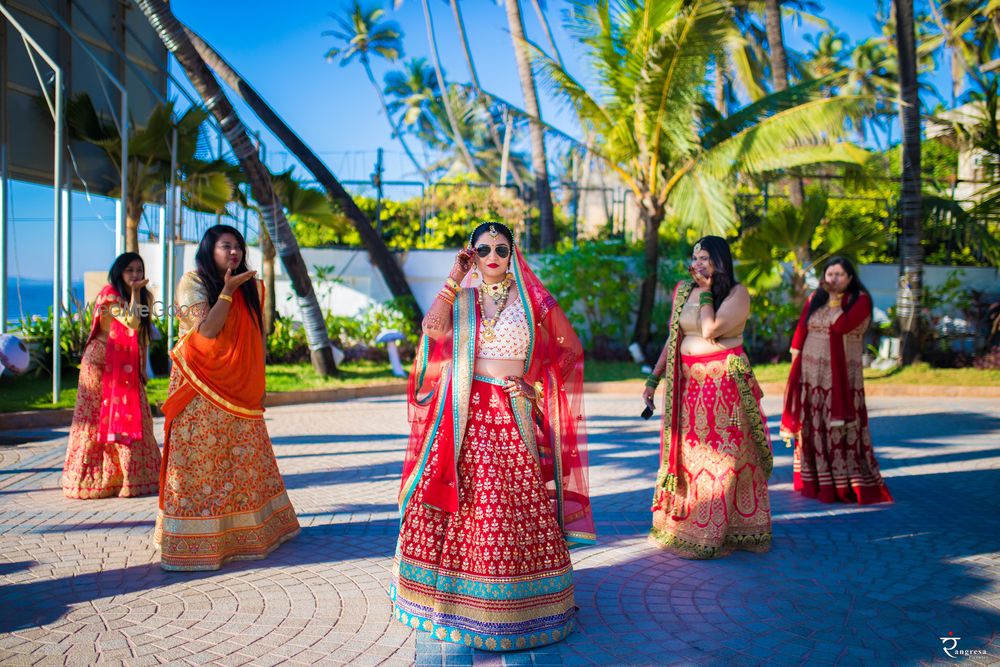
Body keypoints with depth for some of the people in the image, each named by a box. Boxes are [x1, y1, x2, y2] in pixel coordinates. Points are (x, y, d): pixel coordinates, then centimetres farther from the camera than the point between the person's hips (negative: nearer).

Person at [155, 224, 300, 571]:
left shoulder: (247, 288, 11)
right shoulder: (193, 283, -5)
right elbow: (207, 330, -19)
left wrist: (259, 384, 11)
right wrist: (227, 291, -18)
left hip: (240, 392, 6)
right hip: (203, 390, -6)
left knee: (245, 460, 11)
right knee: (202, 461, -4)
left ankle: (247, 528, 23)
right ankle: (194, 540, 4)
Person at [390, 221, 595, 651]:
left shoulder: (531, 300, 6)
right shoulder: (460, 298, 10)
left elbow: (569, 349, 11)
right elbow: (432, 328, -11)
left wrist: (537, 384, 1)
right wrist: (455, 277, -6)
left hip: (511, 417, -2)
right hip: (464, 415, 2)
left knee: (514, 509, -3)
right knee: (459, 504, 4)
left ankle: (520, 609, 11)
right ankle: (458, 596, 22)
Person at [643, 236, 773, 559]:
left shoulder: (737, 293, -6)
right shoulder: (683, 290, 10)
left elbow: (710, 329, -21)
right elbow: (673, 338, 14)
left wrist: (706, 290, -11)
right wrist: (654, 378, 10)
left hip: (725, 385, -5)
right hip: (687, 384, 5)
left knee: (724, 454, -2)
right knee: (686, 454, 9)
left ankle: (726, 530, 8)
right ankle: (683, 525, 20)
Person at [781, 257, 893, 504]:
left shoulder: (860, 299, -2)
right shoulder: (814, 299, 12)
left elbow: (842, 326, -19)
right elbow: (800, 331, 11)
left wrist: (835, 298, -10)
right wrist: (795, 363, 4)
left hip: (841, 376, -4)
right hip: (811, 374, 4)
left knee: (840, 429, -5)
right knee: (811, 426, 8)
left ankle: (845, 484, 1)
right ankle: (813, 482, 17)